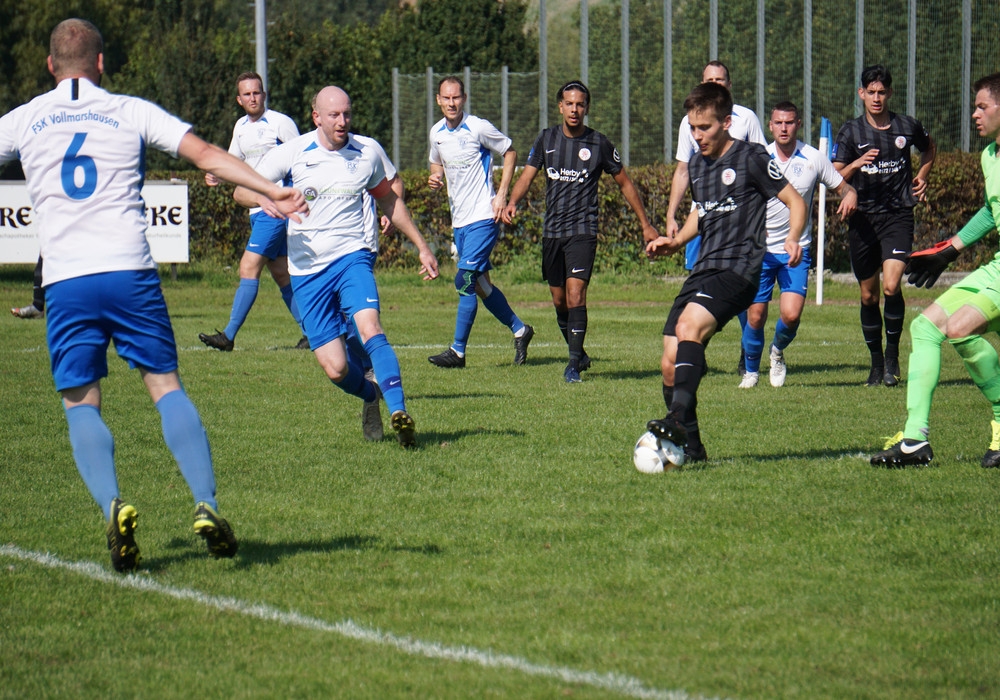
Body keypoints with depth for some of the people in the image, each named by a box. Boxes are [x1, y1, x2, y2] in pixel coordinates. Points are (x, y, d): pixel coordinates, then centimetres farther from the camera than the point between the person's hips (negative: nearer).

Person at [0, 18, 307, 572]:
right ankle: (207, 505, -8)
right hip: (130, 272, 0)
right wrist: (271, 190, 3)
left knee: (81, 404, 5)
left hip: (65, 281, 0)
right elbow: (207, 155, 2)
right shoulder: (130, 112, 9)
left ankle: (112, 505, -19)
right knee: (166, 387, 7)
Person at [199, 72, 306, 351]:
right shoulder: (241, 126, 13)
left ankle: (229, 335, -14)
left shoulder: (281, 123, -9)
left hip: (278, 207, -8)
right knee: (281, 273, 10)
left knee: (249, 267, -13)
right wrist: (217, 175, 3)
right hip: (257, 208, 8)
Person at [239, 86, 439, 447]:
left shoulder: (366, 155, 5)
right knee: (336, 369, -7)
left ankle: (398, 412, -35)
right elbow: (241, 190, 1)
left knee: (369, 325, -29)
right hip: (307, 269, 0)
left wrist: (421, 246, 23)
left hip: (352, 257, 0)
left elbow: (389, 201, 23)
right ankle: (370, 393, 27)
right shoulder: (291, 153, -2)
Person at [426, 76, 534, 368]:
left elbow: (510, 153, -1)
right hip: (459, 220, 7)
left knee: (465, 280, -13)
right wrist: (435, 176, 0)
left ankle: (458, 350, -9)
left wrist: (502, 194, -9)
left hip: (483, 216, -7)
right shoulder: (436, 133, 6)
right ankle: (520, 330, 28)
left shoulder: (479, 128, -11)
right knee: (480, 284, 11)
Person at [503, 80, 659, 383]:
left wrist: (645, 225, 9)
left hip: (583, 231, -4)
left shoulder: (599, 144, -2)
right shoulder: (546, 139, 5)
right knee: (559, 300, 10)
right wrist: (512, 203, -21)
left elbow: (625, 183, 7)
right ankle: (579, 354, 28)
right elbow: (527, 176, 1)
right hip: (552, 231, 4)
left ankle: (574, 364, -13)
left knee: (575, 294, -16)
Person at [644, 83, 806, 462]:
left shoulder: (751, 157, -3)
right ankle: (688, 447, 9)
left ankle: (679, 421, -43)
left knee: (689, 325, -33)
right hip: (703, 270, 8)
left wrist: (793, 239, -20)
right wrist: (676, 241, 18)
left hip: (739, 269, -8)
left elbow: (795, 201, -1)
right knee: (670, 365, -2)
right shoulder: (697, 165, 17)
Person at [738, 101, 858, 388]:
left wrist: (850, 195, -17)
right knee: (755, 316, -2)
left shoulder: (814, 159, -3)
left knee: (791, 314, -15)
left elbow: (842, 186, 7)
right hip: (761, 249, 1)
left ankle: (778, 351, 19)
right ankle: (751, 370, 24)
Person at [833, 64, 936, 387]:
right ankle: (876, 362, 23)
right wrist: (855, 165, -22)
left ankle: (893, 353, -1)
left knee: (892, 286, -19)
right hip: (863, 218, 2)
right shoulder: (850, 132, 0)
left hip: (898, 215, -2)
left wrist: (921, 177, 11)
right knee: (868, 296, 8)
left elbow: (929, 148, 24)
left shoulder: (907, 127, 1)